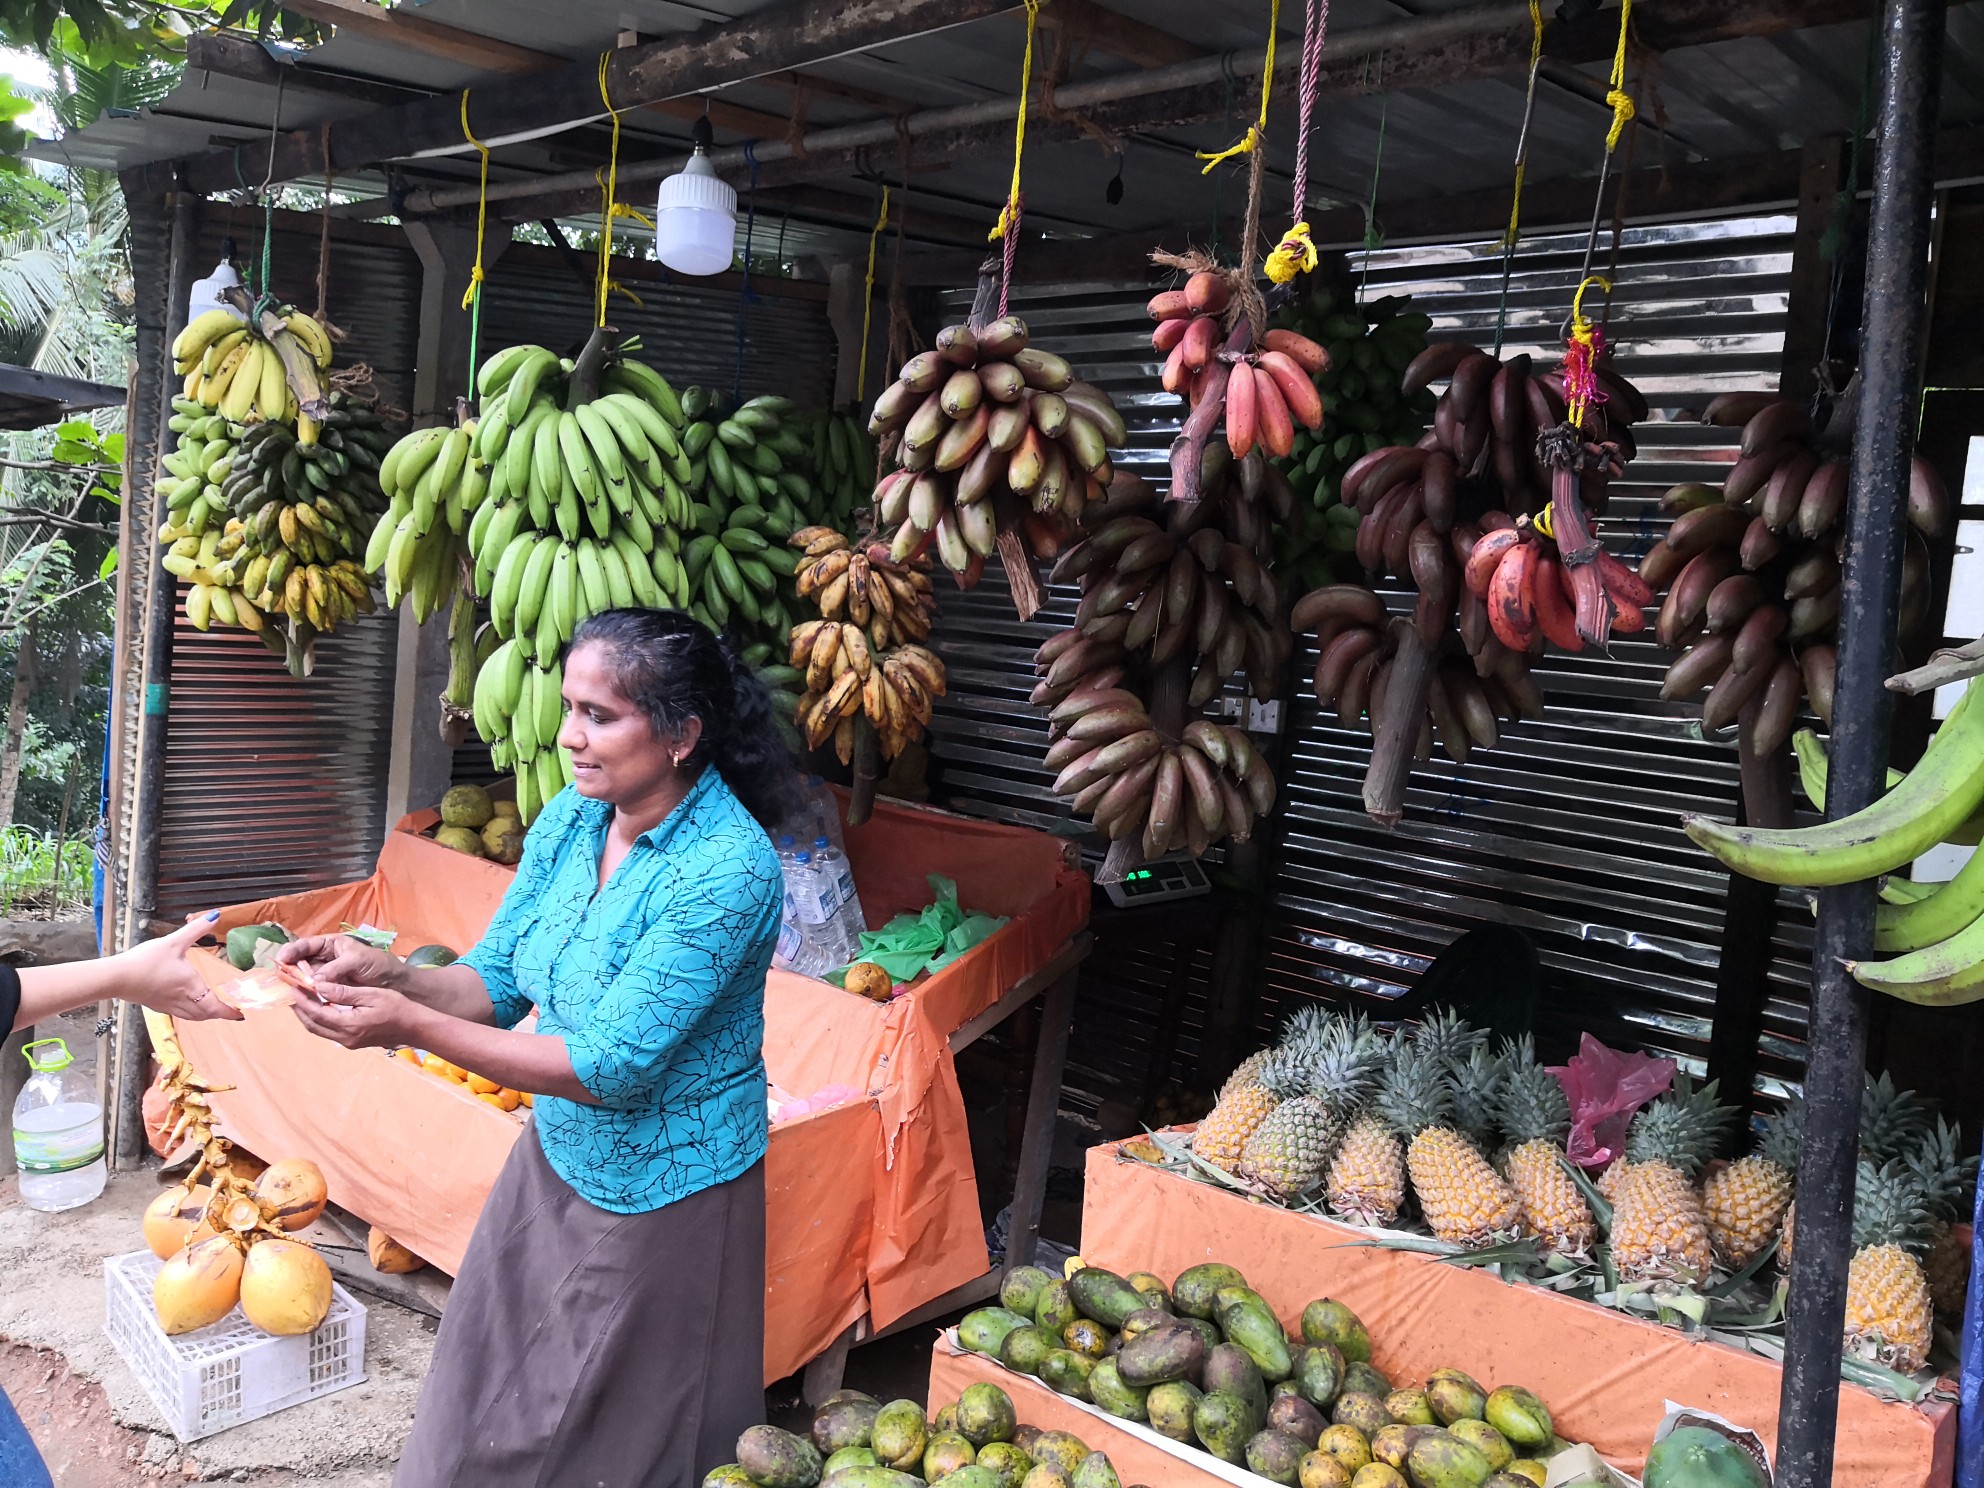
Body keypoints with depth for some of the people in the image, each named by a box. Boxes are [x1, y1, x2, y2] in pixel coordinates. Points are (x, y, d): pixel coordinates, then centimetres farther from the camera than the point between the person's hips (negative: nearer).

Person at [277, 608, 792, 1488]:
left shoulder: (728, 871, -28)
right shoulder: (571, 818, -6)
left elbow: (613, 1067, -28)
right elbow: (498, 981, 1)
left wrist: (412, 1027, -31)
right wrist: (388, 975, -19)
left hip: (664, 1195, -7)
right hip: (556, 1158, 7)